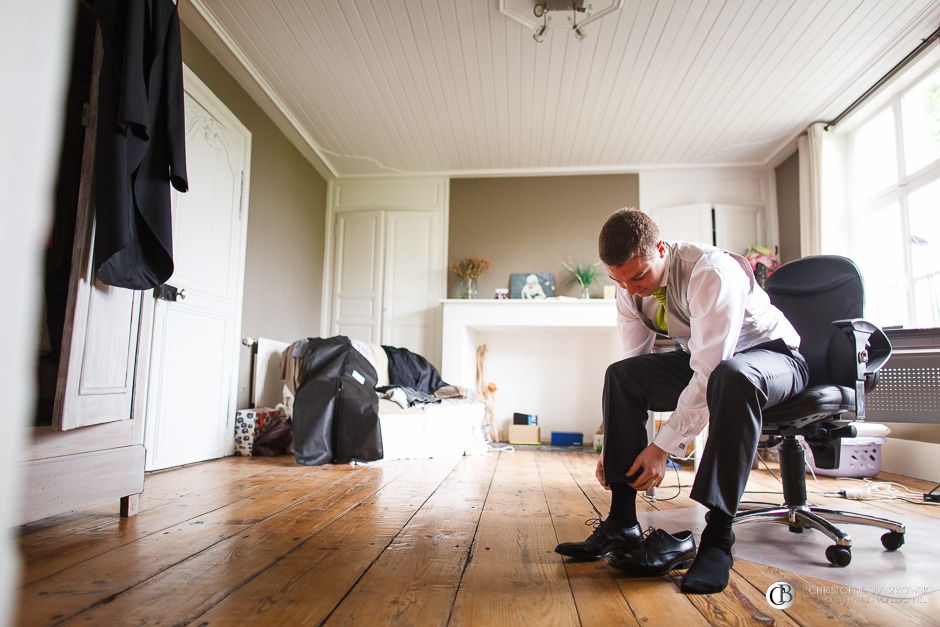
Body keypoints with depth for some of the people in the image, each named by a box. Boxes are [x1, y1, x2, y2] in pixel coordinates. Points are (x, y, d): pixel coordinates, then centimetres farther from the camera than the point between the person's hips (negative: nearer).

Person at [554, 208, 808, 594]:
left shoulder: (711, 273, -31)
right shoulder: (630, 287, -9)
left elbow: (709, 376, -33)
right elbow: (636, 365, -4)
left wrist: (663, 447, -29)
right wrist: (614, 447, -9)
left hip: (771, 354, -6)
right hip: (702, 359, 6)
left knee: (732, 378, -41)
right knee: (620, 376, -18)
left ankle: (717, 536, -32)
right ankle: (621, 523, -15)